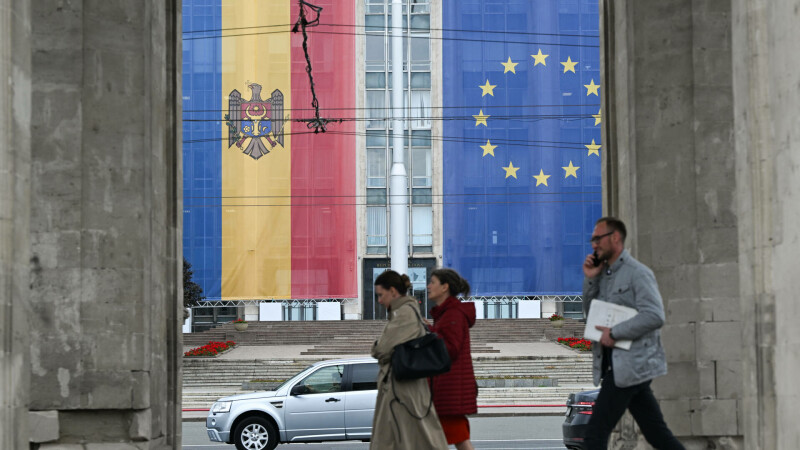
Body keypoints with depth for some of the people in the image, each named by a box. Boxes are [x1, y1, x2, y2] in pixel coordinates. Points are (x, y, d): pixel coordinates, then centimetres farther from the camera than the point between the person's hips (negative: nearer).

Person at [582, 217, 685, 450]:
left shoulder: (637, 273, -10)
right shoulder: (604, 274, 15)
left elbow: (654, 316, -21)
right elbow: (591, 313, 16)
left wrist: (614, 333, -18)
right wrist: (590, 279, 3)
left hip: (630, 365, -9)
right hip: (615, 364, 9)